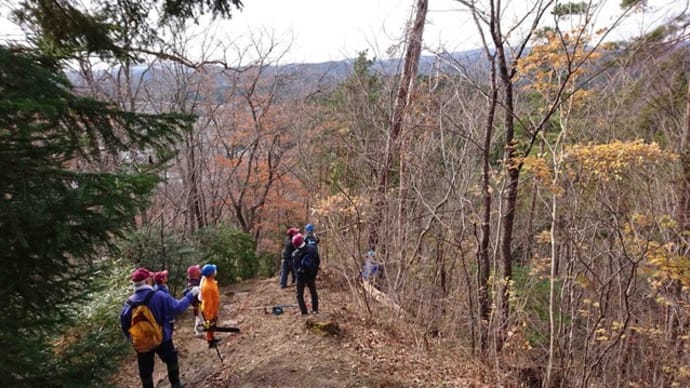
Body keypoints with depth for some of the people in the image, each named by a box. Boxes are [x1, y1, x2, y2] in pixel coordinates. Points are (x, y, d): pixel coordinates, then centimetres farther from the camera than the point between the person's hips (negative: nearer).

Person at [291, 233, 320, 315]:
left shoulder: (295, 254, -17)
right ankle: (315, 309, 25)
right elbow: (318, 261, -3)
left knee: (299, 294, 10)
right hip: (311, 275, 3)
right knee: (313, 292, 20)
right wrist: (314, 272, 7)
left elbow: (295, 267, -10)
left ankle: (304, 311, 5)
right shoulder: (312, 248, -11)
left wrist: (299, 274, 4)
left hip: (301, 276, -2)